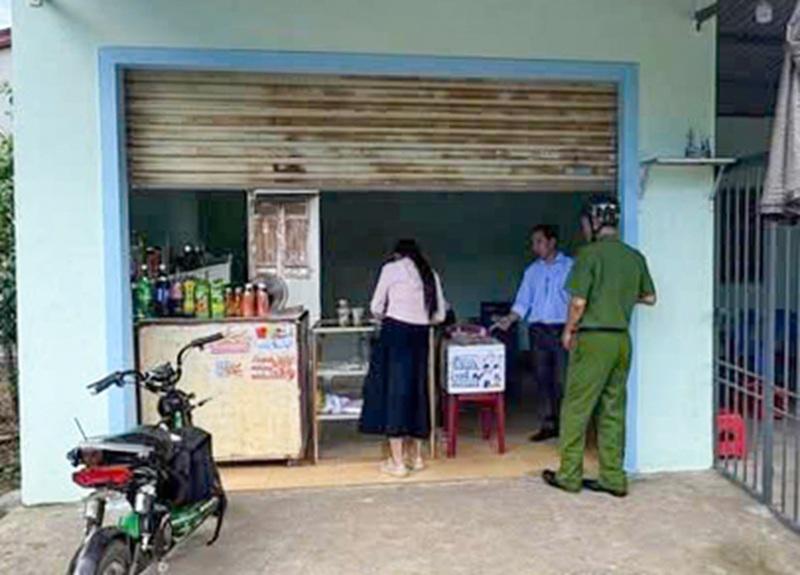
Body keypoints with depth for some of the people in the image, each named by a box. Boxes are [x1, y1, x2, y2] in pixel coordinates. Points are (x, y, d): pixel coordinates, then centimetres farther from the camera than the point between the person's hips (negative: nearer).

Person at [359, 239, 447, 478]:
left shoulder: (391, 268, 1)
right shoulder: (431, 274, 14)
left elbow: (376, 308, 4)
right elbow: (440, 315, 12)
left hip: (396, 334, -5)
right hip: (420, 337, 5)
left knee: (394, 391, 1)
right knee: (416, 391, 14)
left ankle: (397, 462, 4)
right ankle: (415, 456, 23)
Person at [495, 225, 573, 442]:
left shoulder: (570, 266, 0)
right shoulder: (532, 271, 13)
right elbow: (523, 301, 7)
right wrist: (510, 319, -9)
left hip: (562, 329, -4)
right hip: (538, 330, 4)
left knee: (562, 380, -4)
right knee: (542, 378, 7)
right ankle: (549, 424, 17)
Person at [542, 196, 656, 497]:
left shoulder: (590, 254, -11)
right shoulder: (635, 257, 7)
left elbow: (578, 302, -15)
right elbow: (649, 297, 15)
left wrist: (568, 331, 1)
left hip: (593, 338, -6)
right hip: (622, 339, 6)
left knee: (576, 408, 3)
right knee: (613, 410, 11)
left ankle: (569, 475, 11)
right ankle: (613, 478, 16)